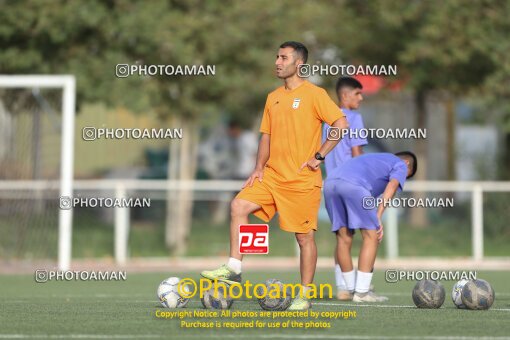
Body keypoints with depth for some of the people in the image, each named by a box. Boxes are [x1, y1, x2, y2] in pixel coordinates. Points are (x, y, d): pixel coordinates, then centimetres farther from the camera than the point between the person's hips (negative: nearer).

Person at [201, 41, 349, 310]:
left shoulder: (314, 94, -7)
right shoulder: (273, 98, 14)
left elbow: (341, 124, -13)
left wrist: (318, 157, -14)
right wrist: (259, 167, 6)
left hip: (302, 180, -6)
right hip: (272, 175, 6)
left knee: (304, 236, -2)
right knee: (239, 206, -11)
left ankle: (305, 295, 6)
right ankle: (233, 269, -9)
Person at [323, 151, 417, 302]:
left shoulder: (374, 159, 42)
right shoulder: (400, 165, 20)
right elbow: (392, 186, -1)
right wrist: (378, 217, -9)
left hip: (331, 182, 7)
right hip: (354, 185, -7)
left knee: (344, 238, 15)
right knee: (371, 236, 1)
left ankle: (351, 289, 23)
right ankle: (361, 292, -1)